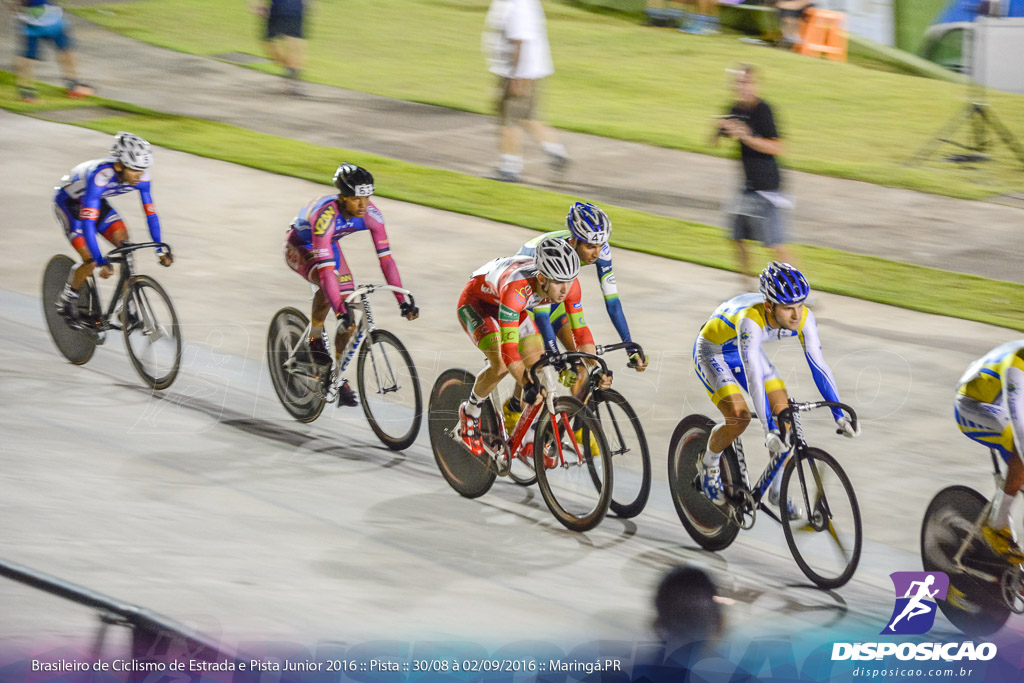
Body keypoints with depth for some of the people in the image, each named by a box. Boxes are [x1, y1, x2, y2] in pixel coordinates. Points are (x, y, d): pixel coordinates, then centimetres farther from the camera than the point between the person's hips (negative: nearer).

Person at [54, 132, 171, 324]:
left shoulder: (140, 175, -24)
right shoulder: (101, 175, -42)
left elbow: (150, 213, -13)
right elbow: (88, 222, -44)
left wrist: (160, 250, -19)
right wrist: (101, 262, -48)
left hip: (96, 200, 6)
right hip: (68, 202, -6)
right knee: (91, 262, -16)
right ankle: (68, 299, 11)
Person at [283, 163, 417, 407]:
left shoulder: (371, 214, -26)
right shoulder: (326, 215, -41)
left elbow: (385, 257, -23)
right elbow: (326, 268, -46)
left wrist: (403, 301, -28)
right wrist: (340, 311, -52)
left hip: (329, 244, 6)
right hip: (299, 246, -6)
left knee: (348, 312, -5)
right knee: (329, 285, -36)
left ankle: (339, 379, 7)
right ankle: (314, 340, -12)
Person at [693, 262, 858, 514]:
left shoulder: (803, 317, -26)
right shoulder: (751, 320, -42)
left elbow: (818, 365, -19)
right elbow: (753, 377, -47)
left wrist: (839, 415, -23)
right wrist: (769, 429, -51)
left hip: (743, 351, 6)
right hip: (711, 351, -6)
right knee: (739, 417, -23)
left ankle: (777, 491, 9)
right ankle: (709, 463, 7)